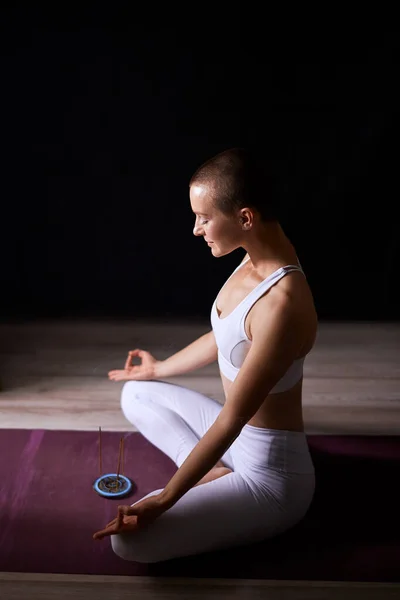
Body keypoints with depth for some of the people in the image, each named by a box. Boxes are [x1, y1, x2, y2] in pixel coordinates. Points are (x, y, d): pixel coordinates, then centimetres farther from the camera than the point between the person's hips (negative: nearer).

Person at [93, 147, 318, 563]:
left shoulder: (282, 303, -33)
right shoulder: (260, 256, -5)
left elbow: (232, 419, -29)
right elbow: (223, 338, 12)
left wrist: (162, 501, -23)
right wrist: (159, 369, 27)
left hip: (270, 475, -9)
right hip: (239, 435, 9)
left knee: (129, 541, -17)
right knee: (136, 395, 19)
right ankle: (215, 474, 4)